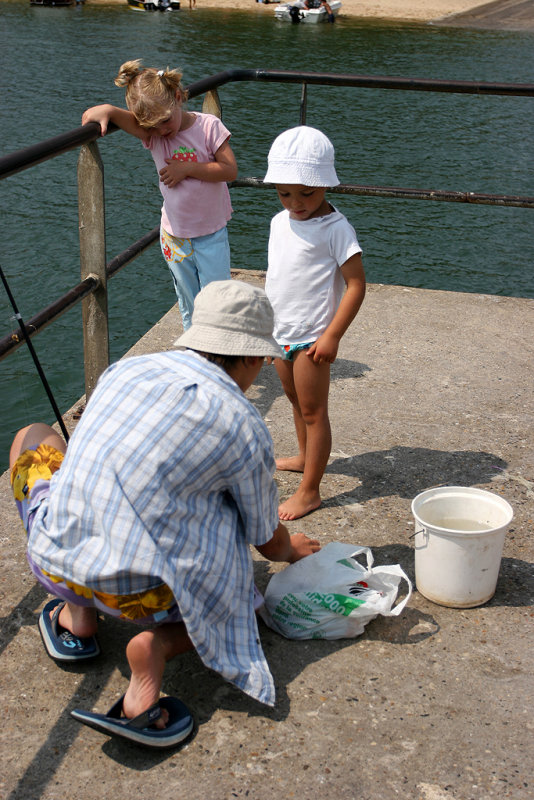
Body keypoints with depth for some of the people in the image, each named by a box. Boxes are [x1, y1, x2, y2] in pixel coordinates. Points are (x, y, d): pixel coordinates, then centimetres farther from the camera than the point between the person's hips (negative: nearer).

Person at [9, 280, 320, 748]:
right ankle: (158, 645, -6)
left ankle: (76, 616, 24)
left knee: (34, 438, 29)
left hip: (52, 562, 3)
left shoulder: (126, 369, 7)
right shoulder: (247, 430, -4)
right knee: (233, 602, 30)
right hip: (140, 591, -3)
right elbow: (269, 543, 11)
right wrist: (294, 549, 37)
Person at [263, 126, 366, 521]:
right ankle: (305, 456, 46)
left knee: (313, 411, 2)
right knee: (297, 401, 25)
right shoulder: (280, 222, 5)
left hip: (311, 337, -7)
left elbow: (356, 285, -18)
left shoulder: (335, 228, -18)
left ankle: (309, 491, 10)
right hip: (281, 334, 8)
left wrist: (332, 336, -22)